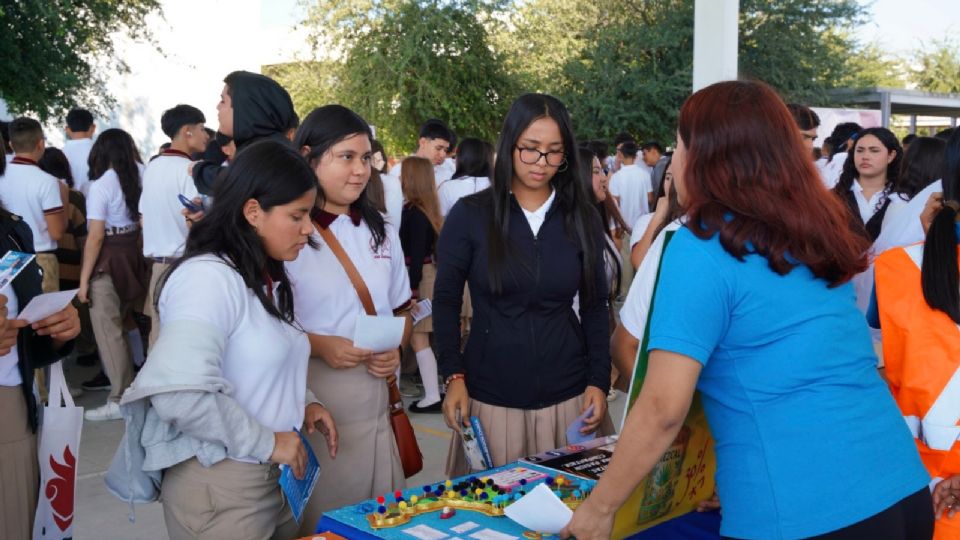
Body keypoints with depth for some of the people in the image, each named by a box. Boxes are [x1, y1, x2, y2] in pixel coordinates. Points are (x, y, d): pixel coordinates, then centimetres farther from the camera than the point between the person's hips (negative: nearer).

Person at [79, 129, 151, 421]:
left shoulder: (101, 185, -13)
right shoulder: (135, 180, 4)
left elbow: (96, 237, -16)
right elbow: (141, 223, 8)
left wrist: (83, 280, -11)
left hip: (107, 261, -6)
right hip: (132, 255, 7)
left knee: (108, 332, 2)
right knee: (119, 327, 19)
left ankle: (120, 400, 8)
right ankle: (128, 389, 29)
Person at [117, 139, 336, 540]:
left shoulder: (267, 280, 12)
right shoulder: (208, 277, -19)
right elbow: (180, 395, -30)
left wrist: (302, 401, 5)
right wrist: (265, 442, -20)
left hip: (276, 476, 9)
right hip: (219, 485, -9)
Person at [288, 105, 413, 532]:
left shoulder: (381, 233, 11)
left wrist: (396, 349, -1)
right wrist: (317, 345, -21)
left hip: (375, 401, 6)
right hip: (310, 403, -5)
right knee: (317, 521, 5)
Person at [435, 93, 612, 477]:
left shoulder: (583, 219, 3)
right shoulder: (469, 215, -3)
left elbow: (595, 306, 6)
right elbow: (446, 300, 0)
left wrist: (599, 381, -1)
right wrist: (453, 376, -7)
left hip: (568, 395, 2)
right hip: (491, 395, -1)